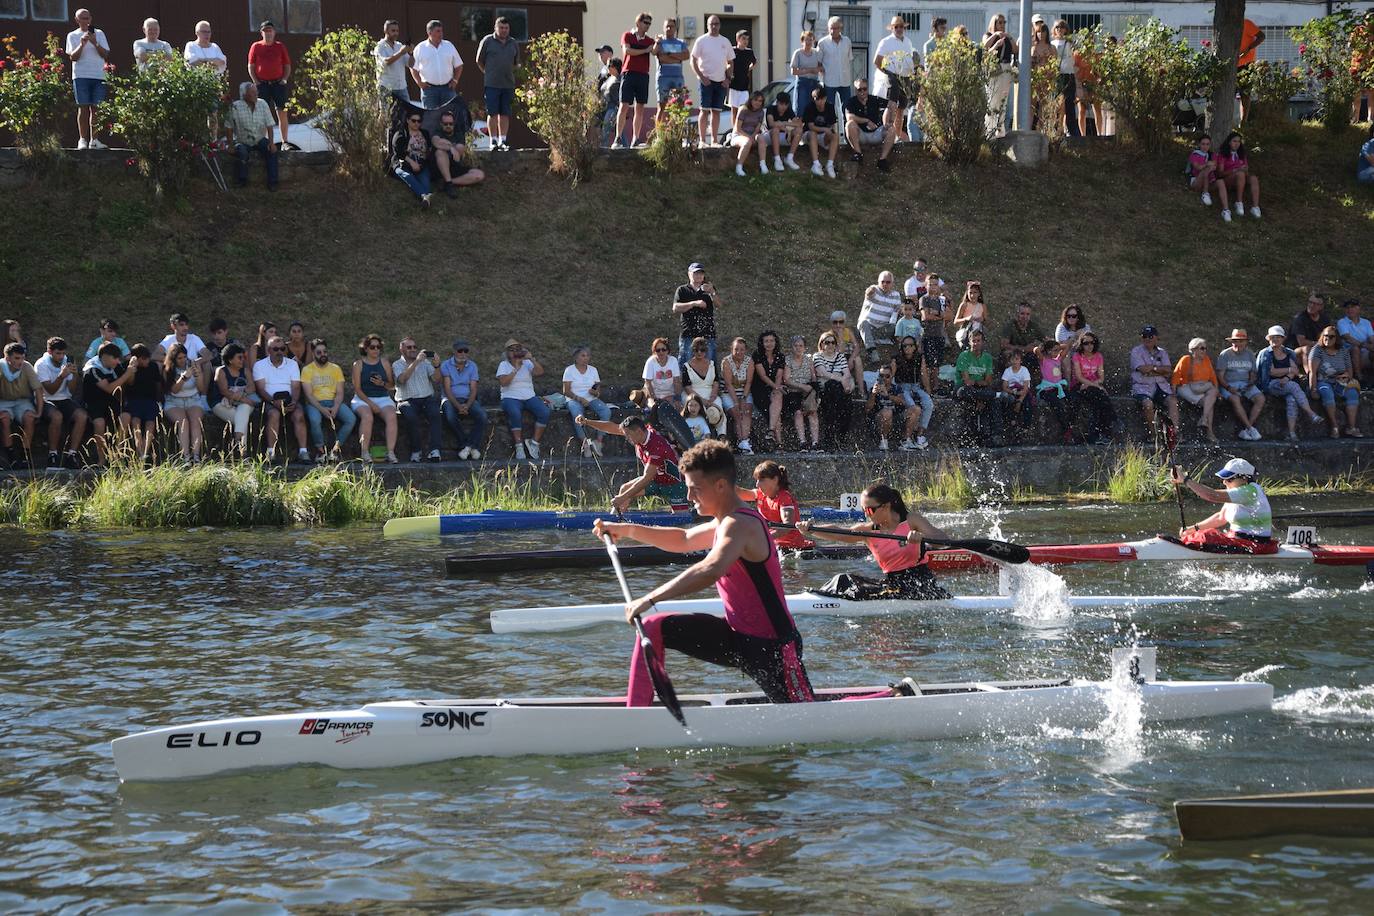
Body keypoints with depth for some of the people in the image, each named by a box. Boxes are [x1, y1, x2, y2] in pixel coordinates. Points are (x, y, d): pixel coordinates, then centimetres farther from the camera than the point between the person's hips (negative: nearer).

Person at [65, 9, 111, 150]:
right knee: (83, 107, -5)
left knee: (95, 108, -1)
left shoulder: (99, 33, 12)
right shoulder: (72, 35, 9)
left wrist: (95, 43, -10)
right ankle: (83, 140, -5)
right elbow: (73, 57, -1)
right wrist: (82, 44, -15)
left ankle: (94, 140, 0)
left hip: (98, 75, 1)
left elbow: (105, 55, 4)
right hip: (81, 75, -1)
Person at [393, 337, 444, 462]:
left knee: (435, 413, -30)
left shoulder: (425, 362, 17)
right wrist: (416, 362, -21)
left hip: (427, 398, 2)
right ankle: (415, 451, -23)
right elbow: (402, 379, -15)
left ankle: (435, 451, -37)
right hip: (407, 400, -2)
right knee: (411, 416, -34)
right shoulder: (397, 365, 8)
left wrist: (436, 365, -18)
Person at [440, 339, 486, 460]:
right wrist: (458, 406, -22)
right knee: (450, 416, -35)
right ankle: (473, 445, -21)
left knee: (482, 416, -28)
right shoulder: (446, 365, 1)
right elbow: (447, 389, -8)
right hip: (451, 400, -2)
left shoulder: (472, 366, 9)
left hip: (468, 399, 3)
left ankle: (466, 445, -24)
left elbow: (473, 390, 2)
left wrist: (467, 406, -18)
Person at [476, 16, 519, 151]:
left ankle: (503, 140, 9)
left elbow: (516, 63, 23)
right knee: (492, 113, -4)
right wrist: (489, 74, 9)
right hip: (491, 84, -3)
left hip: (508, 84, 3)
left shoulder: (514, 44, 10)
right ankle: (493, 141, 0)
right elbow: (479, 61, 7)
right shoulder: (487, 41, 0)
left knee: (505, 114, 5)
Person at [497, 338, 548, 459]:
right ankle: (519, 446, -29)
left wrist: (531, 359, -15)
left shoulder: (527, 363, 14)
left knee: (544, 412, -24)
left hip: (529, 397, 3)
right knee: (515, 413, -38)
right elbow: (503, 382, -11)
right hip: (511, 398, -3)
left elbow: (540, 372, -4)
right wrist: (516, 369, -12)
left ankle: (534, 443, -16)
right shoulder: (504, 365, 7)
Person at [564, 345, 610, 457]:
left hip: (591, 399, 4)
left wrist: (596, 392, -13)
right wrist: (579, 398, -19)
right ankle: (585, 443, -35)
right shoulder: (570, 370, 1)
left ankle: (598, 441, -26)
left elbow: (598, 387, 12)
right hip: (574, 400, -4)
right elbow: (566, 391, -5)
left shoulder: (593, 370, 14)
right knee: (577, 414, -38)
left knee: (606, 411, -26)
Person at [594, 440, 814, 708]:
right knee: (653, 628, 0)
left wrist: (650, 599, -43)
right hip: (737, 636, 9)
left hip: (772, 646, -9)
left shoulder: (739, 525, -22)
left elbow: (711, 570, -41)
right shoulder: (727, 521, 9)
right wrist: (627, 530, 17)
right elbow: (683, 540, 28)